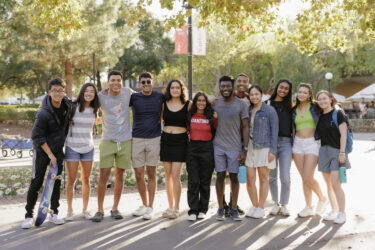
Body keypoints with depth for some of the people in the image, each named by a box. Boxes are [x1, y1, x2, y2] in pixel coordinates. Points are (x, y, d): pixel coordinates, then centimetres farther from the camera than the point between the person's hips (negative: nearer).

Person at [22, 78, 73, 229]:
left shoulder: (68, 105, -7)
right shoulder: (43, 113, -23)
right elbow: (37, 136, -16)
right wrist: (50, 155, -15)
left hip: (58, 148, 5)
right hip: (42, 149, -5)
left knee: (56, 181, 7)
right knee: (36, 182, -3)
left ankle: (54, 213, 18)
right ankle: (29, 215, 6)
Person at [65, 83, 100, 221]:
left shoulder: (94, 110, 5)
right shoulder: (72, 107, -7)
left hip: (88, 147, 4)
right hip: (72, 147, -3)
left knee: (86, 180, 8)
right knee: (71, 180, 0)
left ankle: (85, 209, 19)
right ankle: (69, 210, 12)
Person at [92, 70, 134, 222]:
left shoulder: (128, 92, 0)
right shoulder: (101, 96, -5)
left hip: (125, 141, 2)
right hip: (108, 141, -2)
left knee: (120, 176, 8)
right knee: (104, 175, -6)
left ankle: (115, 208, 20)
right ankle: (100, 210, 5)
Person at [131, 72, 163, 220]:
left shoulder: (160, 97, 3)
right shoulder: (134, 97, 2)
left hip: (154, 139, -1)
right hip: (137, 140, 1)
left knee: (151, 174, 3)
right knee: (139, 175, 4)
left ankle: (150, 208, 10)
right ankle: (144, 204, 22)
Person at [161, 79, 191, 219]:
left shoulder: (188, 105, 0)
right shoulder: (164, 104, 7)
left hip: (180, 141, -3)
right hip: (166, 140, 3)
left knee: (176, 175, -7)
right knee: (168, 175, 7)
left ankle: (176, 208, 4)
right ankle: (170, 206, 18)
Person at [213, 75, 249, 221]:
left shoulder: (240, 105, 1)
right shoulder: (215, 104, 8)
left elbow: (245, 127, 1)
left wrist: (245, 149, -5)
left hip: (235, 147, -1)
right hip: (218, 146, 1)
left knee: (234, 177, 3)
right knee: (220, 176, 4)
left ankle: (234, 209, 12)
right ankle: (220, 209, 12)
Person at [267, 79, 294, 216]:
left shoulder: (289, 105, 12)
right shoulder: (268, 104, 7)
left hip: (286, 142, 0)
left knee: (285, 176, -4)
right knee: (271, 176, 6)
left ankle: (284, 205, 9)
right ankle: (276, 203, 20)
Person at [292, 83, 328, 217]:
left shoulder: (315, 107, -1)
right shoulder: (294, 110, 11)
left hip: (312, 143, -4)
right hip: (298, 144, 4)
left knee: (308, 178, -11)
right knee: (304, 178, 5)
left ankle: (322, 199, 15)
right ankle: (309, 207, 15)